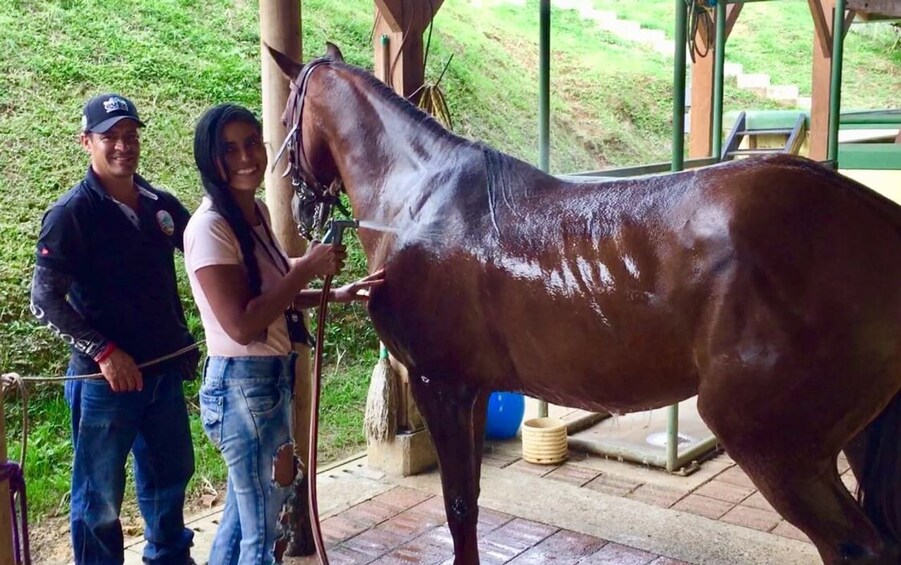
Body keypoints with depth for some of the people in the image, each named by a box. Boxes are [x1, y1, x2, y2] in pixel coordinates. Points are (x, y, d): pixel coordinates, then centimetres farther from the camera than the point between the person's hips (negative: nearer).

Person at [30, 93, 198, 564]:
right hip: (104, 378, -6)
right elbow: (45, 301, -13)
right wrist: (103, 351, -18)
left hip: (165, 370, 6)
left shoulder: (161, 205, 3)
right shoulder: (70, 214, -11)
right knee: (100, 496, 7)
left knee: (170, 474, 22)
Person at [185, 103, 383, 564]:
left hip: (272, 379, 9)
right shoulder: (210, 227, -20)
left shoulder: (257, 212, 6)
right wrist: (308, 268, -22)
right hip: (242, 386, -9)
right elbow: (242, 324, -25)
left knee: (243, 509, 23)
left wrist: (337, 294, 6)